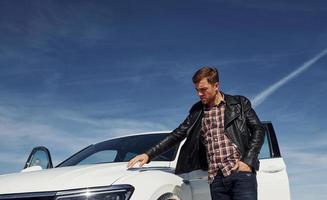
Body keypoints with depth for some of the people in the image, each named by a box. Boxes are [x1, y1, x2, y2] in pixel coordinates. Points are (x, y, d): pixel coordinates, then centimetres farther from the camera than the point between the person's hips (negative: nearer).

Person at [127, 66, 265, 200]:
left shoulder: (240, 103, 6)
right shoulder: (197, 112, 14)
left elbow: (258, 130, 4)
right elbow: (177, 135, 12)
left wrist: (248, 161, -8)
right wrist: (149, 154, 2)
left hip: (241, 174, -3)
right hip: (216, 179, 3)